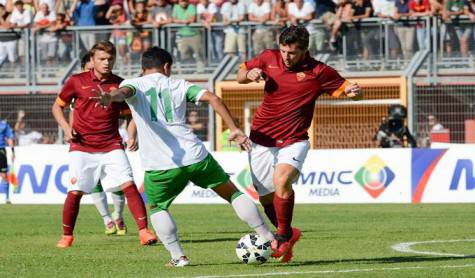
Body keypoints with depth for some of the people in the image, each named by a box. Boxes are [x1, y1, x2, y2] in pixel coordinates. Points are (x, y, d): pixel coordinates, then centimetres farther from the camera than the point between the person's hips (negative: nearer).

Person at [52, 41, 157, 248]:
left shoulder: (120, 85, 4)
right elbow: (57, 106, 12)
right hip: (82, 147, -1)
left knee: (128, 184, -14)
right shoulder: (77, 82, 0)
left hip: (111, 146, 1)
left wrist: (132, 135, -3)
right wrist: (66, 128, -4)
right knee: (75, 191, -8)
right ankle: (67, 236, 12)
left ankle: (144, 231, -15)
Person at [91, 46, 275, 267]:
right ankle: (270, 239, 19)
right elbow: (213, 99, 2)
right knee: (232, 193, 18)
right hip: (195, 156, 1)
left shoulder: (133, 84, 10)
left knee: (157, 208, 24)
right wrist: (234, 130, 5)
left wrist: (110, 97, -39)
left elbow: (124, 92, -16)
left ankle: (177, 256, 9)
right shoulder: (177, 85, 15)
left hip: (159, 165, -1)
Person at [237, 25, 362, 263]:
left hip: (293, 141, -4)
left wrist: (353, 91, -28)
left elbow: (347, 88, -4)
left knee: (282, 180, -30)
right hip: (262, 139, 4)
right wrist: (249, 75, -8)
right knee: (266, 198, 8)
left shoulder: (318, 72, -8)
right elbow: (240, 75, 16)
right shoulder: (269, 58, 2)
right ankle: (287, 234, 35)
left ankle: (283, 236, -13)